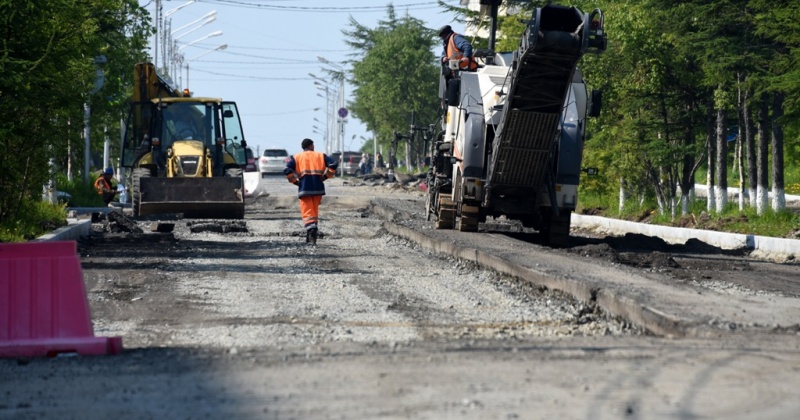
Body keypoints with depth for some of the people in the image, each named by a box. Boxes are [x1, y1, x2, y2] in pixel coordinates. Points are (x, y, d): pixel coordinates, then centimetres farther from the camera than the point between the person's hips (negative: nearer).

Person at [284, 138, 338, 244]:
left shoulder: (296, 157, 8)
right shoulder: (321, 156, 11)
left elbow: (287, 170, -7)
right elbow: (334, 164, -2)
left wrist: (295, 181, 0)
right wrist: (325, 176, 5)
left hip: (304, 188, -2)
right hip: (318, 188, 2)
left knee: (307, 212, -4)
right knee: (315, 211, 15)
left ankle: (311, 228, -29)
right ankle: (312, 235, 17)